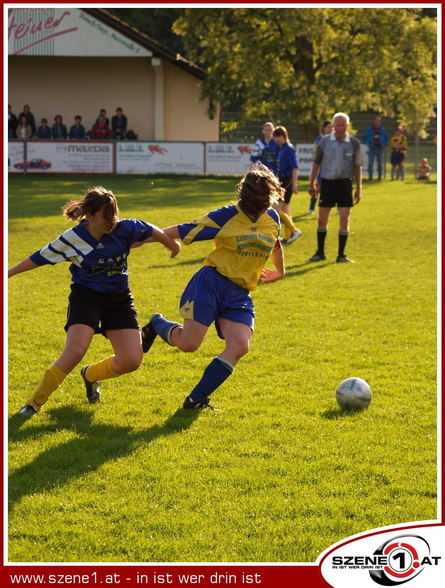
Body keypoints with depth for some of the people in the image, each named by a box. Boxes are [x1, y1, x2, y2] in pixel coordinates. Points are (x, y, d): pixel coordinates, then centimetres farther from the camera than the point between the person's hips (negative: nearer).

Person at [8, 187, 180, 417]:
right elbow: (40, 258, -2)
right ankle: (34, 403, -13)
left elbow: (152, 231, 7)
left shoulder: (125, 229, -13)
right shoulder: (73, 238, -16)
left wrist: (173, 246, 26)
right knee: (75, 350, -26)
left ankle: (90, 375, 26)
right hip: (87, 296, -3)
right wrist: (9, 273, 4)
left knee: (131, 361, -8)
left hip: (119, 299, 3)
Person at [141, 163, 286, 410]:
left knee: (240, 346, -16)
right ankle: (156, 324, 22)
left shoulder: (272, 218, 10)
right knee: (189, 343, -13)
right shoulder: (226, 217, -8)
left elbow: (276, 243, 33)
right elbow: (182, 231, -6)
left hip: (241, 294, 5)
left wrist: (280, 271, 48)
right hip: (212, 284, -5)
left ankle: (197, 399, -8)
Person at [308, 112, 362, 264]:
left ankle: (341, 255, 4)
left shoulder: (354, 143, 0)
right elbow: (316, 163, 8)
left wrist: (358, 189, 3)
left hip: (345, 183, -1)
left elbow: (357, 167, 5)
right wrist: (312, 184, 6)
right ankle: (320, 253, 18)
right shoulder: (324, 142, 0)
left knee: (344, 220, -4)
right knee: (322, 220, 3)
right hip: (327, 182, 1)